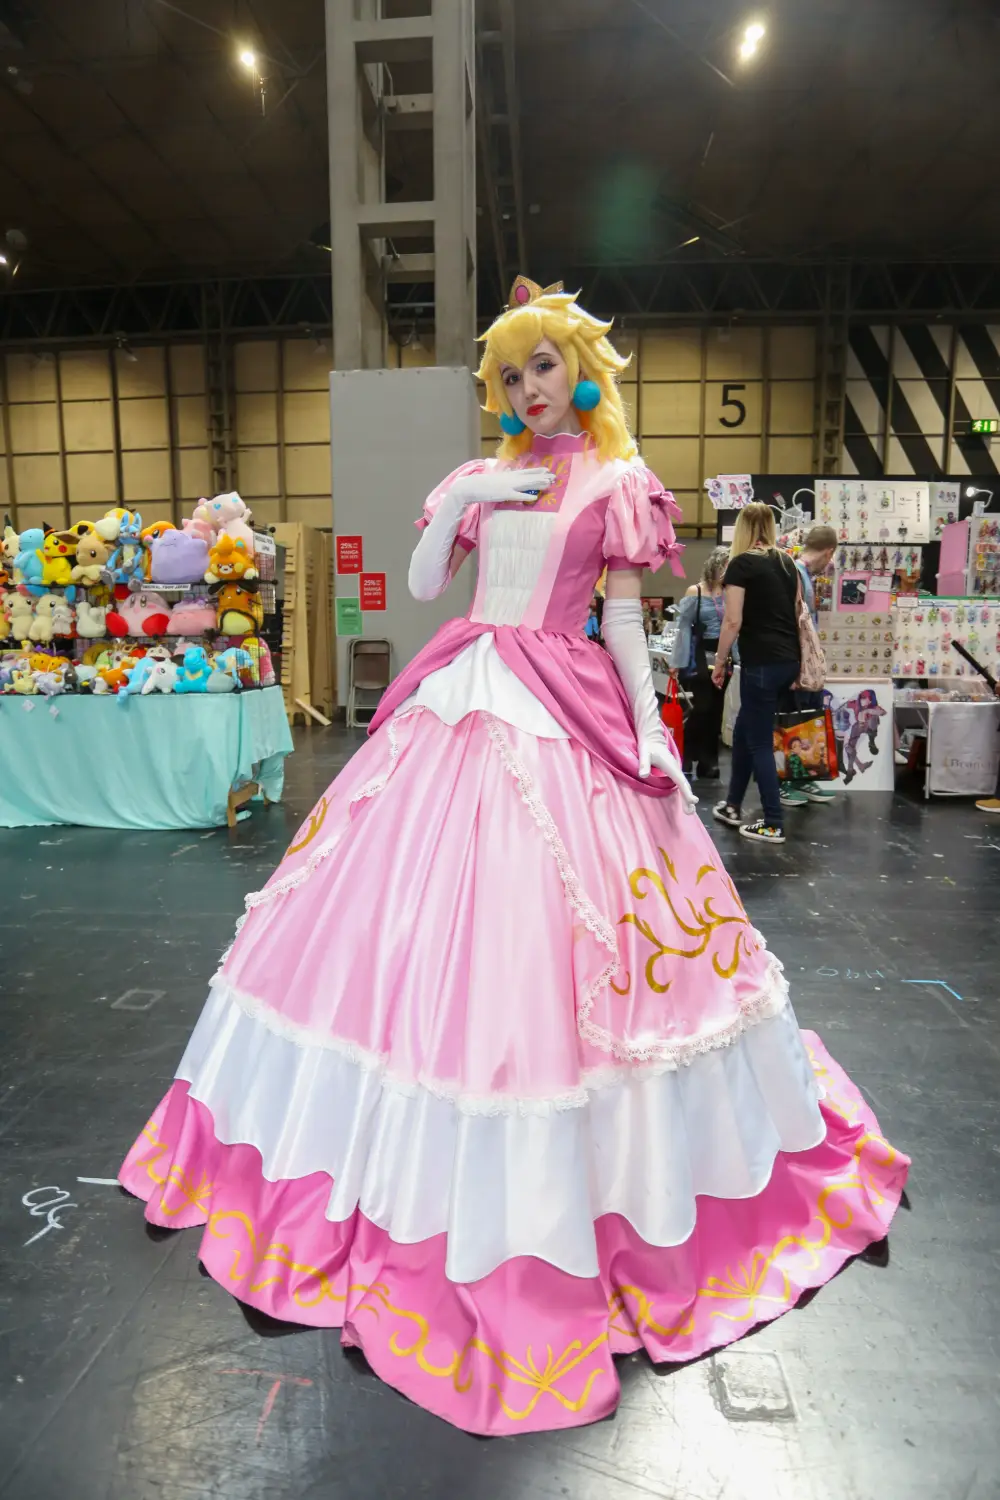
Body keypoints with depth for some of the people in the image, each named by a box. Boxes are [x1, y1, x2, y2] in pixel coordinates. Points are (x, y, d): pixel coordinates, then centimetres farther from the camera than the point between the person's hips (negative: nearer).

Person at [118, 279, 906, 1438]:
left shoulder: (616, 482, 5)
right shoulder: (478, 476, 17)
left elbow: (623, 622, -1)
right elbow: (419, 584, 9)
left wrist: (651, 738, -9)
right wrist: (461, 501, -2)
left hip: (560, 719, -4)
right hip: (457, 704, 5)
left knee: (533, 937, -5)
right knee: (406, 911, 6)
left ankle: (559, 1199, 17)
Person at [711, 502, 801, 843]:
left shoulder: (741, 563, -7)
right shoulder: (786, 562, 13)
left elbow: (732, 622, -13)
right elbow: (797, 613, 17)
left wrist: (719, 662, -2)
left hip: (762, 663, -7)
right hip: (789, 661, 7)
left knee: (759, 742, 2)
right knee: (744, 731, 19)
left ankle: (773, 824, 6)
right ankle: (733, 806, 29)